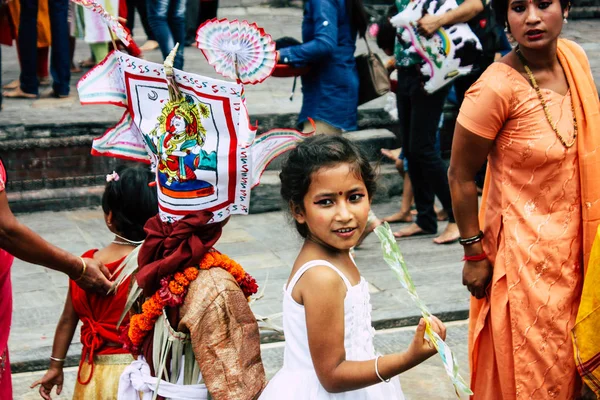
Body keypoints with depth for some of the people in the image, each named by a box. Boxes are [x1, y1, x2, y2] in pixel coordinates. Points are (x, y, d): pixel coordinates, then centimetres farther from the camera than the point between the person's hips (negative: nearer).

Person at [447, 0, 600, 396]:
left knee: (566, 362, 21)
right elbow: (460, 176, -14)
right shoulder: (495, 88, -23)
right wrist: (474, 254, -10)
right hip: (525, 250, -6)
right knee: (531, 375, 9)